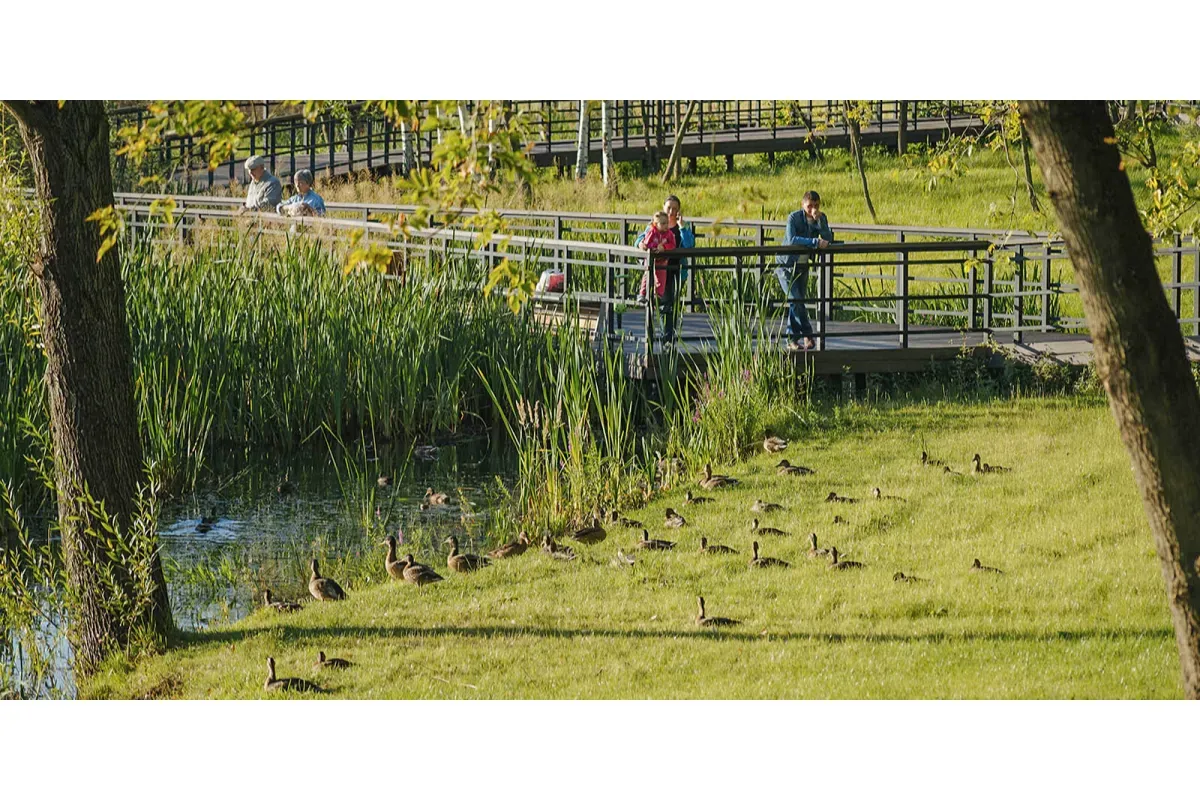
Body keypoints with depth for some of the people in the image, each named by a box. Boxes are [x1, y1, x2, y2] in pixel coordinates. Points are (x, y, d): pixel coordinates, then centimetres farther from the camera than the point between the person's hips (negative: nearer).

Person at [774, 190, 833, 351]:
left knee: (795, 302, 5)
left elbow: (828, 240, -16)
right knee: (795, 300, -16)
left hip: (803, 265, 5)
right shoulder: (794, 218, -19)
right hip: (786, 264, -5)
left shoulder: (821, 218, -4)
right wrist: (815, 242, -38)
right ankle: (808, 335, -11)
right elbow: (791, 239, -32)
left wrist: (819, 220, -28)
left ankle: (792, 340, 12)